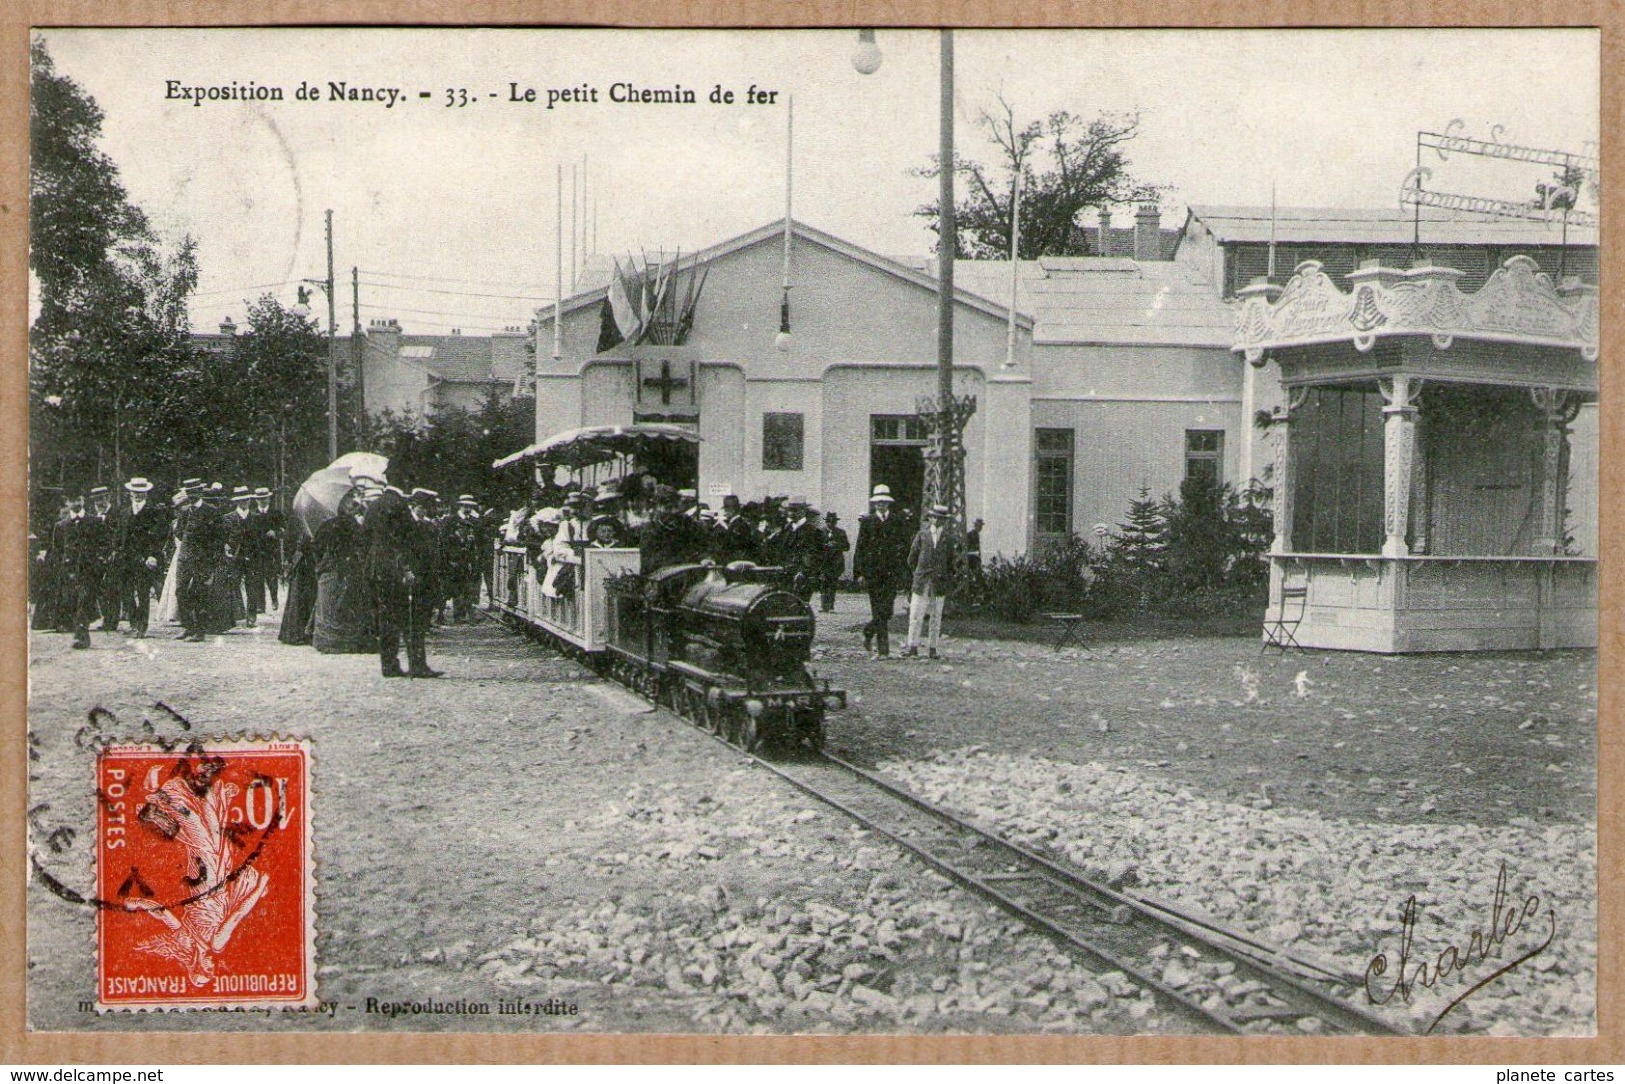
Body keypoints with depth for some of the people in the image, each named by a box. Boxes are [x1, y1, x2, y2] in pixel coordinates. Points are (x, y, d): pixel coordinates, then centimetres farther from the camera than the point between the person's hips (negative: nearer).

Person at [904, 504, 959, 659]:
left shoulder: (949, 537, 6)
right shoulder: (922, 534, 5)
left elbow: (952, 559, 11)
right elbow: (912, 557, 11)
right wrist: (918, 573, 10)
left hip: (939, 583, 0)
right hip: (921, 581, 0)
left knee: (936, 616, 3)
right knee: (915, 614, -2)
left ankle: (932, 647, 9)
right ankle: (912, 646, 4)